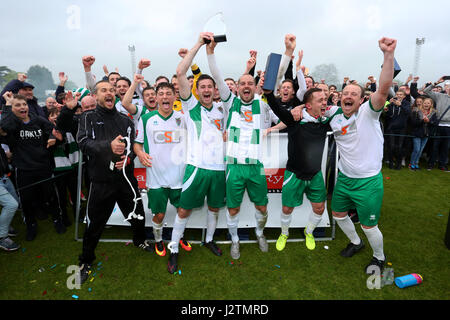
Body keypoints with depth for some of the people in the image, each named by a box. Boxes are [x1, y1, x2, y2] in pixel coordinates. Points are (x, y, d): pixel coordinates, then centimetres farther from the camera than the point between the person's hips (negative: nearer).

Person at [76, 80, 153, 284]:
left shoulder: (125, 120, 10)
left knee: (138, 216, 15)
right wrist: (108, 146, -32)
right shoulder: (88, 118, 3)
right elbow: (84, 142, -14)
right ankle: (85, 261, 31)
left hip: (126, 178, 3)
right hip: (101, 181, -2)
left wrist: (128, 158, -16)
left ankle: (139, 241, 46)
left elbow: (135, 145, 7)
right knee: (95, 224, 7)